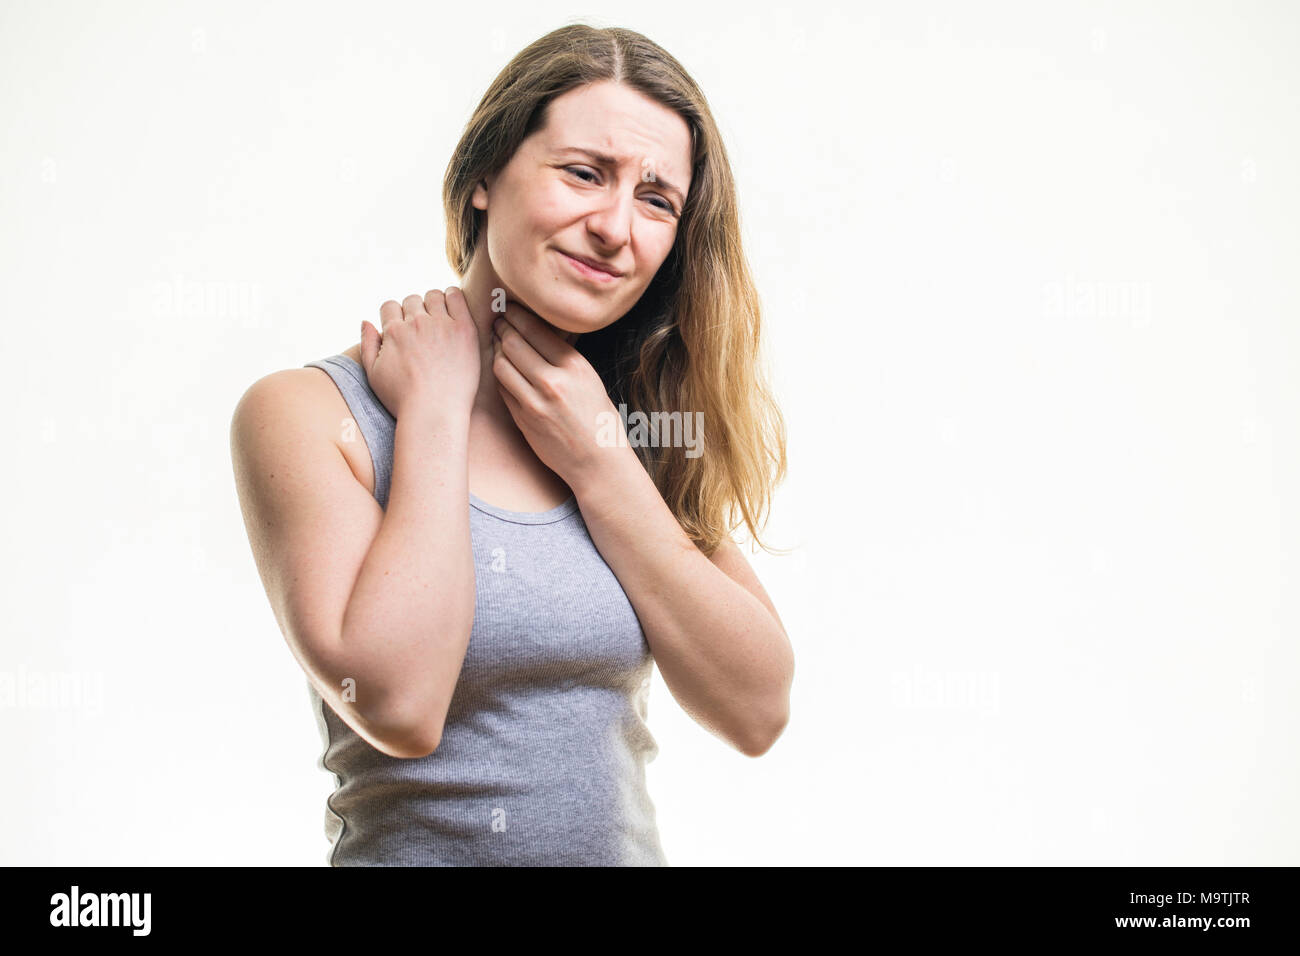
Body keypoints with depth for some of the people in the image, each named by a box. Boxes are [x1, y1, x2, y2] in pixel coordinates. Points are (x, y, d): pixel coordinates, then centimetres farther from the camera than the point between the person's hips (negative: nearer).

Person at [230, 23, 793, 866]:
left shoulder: (641, 422, 4)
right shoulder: (307, 414, -8)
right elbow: (398, 703, -20)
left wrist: (600, 464, -9)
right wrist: (434, 414, -14)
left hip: (632, 846, 2)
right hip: (409, 845, -2)